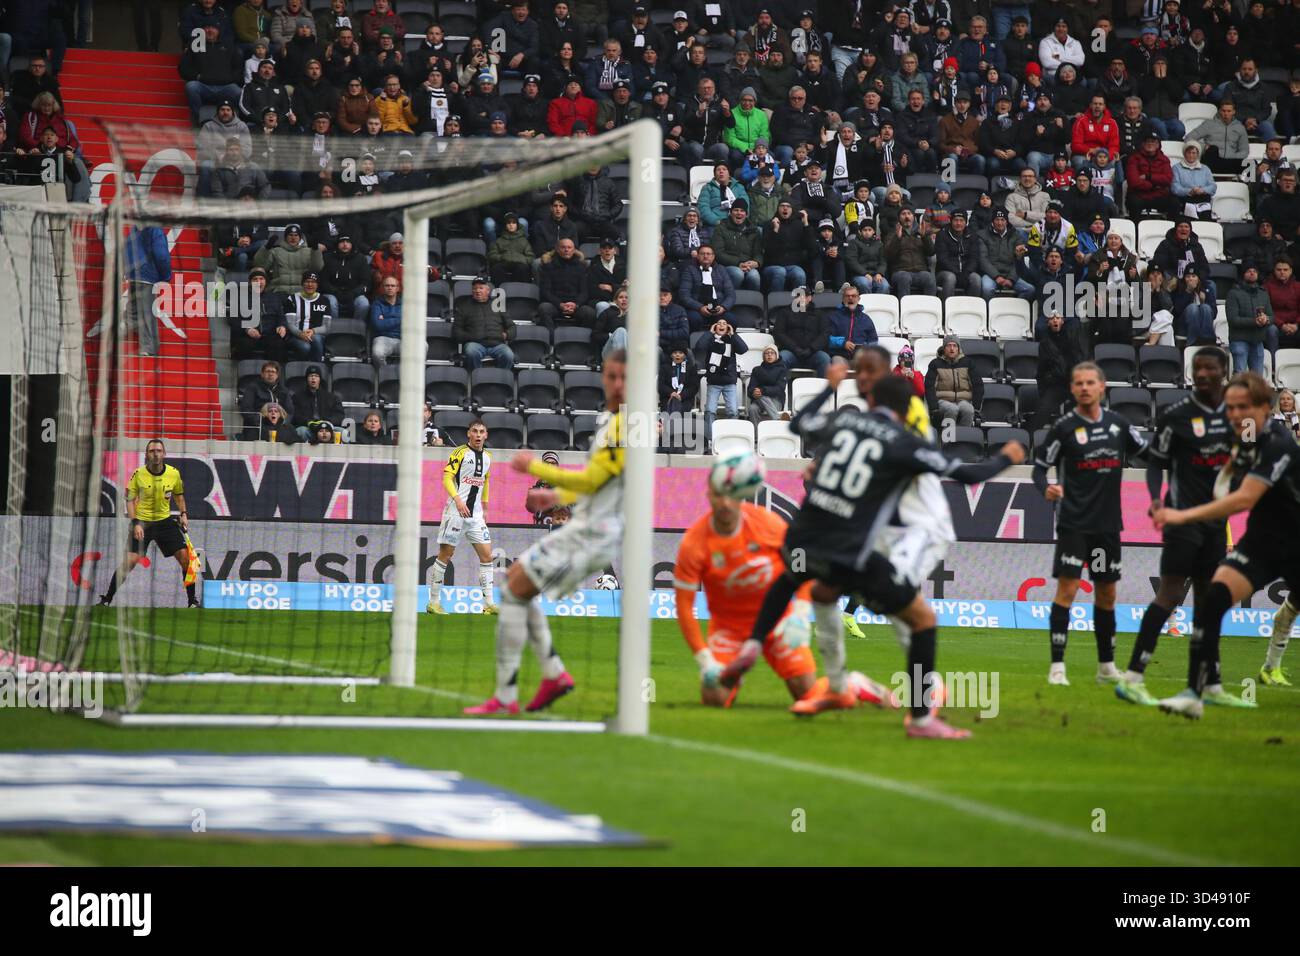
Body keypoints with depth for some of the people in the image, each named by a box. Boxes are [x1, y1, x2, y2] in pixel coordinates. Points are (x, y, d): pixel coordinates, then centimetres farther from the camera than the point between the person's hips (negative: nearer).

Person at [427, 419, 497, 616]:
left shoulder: (487, 457, 13)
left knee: (486, 555, -1)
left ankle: (488, 604, 1)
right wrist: (458, 500, -25)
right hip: (456, 511, -6)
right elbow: (447, 477, -13)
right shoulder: (460, 452, -7)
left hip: (476, 514, 6)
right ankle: (434, 602, 5)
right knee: (445, 555, -2)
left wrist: (485, 508, 24)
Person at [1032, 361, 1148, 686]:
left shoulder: (1118, 424, 6)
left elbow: (1146, 452, 20)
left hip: (1108, 523, 5)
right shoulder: (1064, 427, -6)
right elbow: (1040, 466, -3)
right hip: (1073, 522, -5)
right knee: (1067, 587, -13)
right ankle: (1057, 666, -11)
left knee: (1106, 593, 11)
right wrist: (1046, 488, -23)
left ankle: (1106, 665, 22)